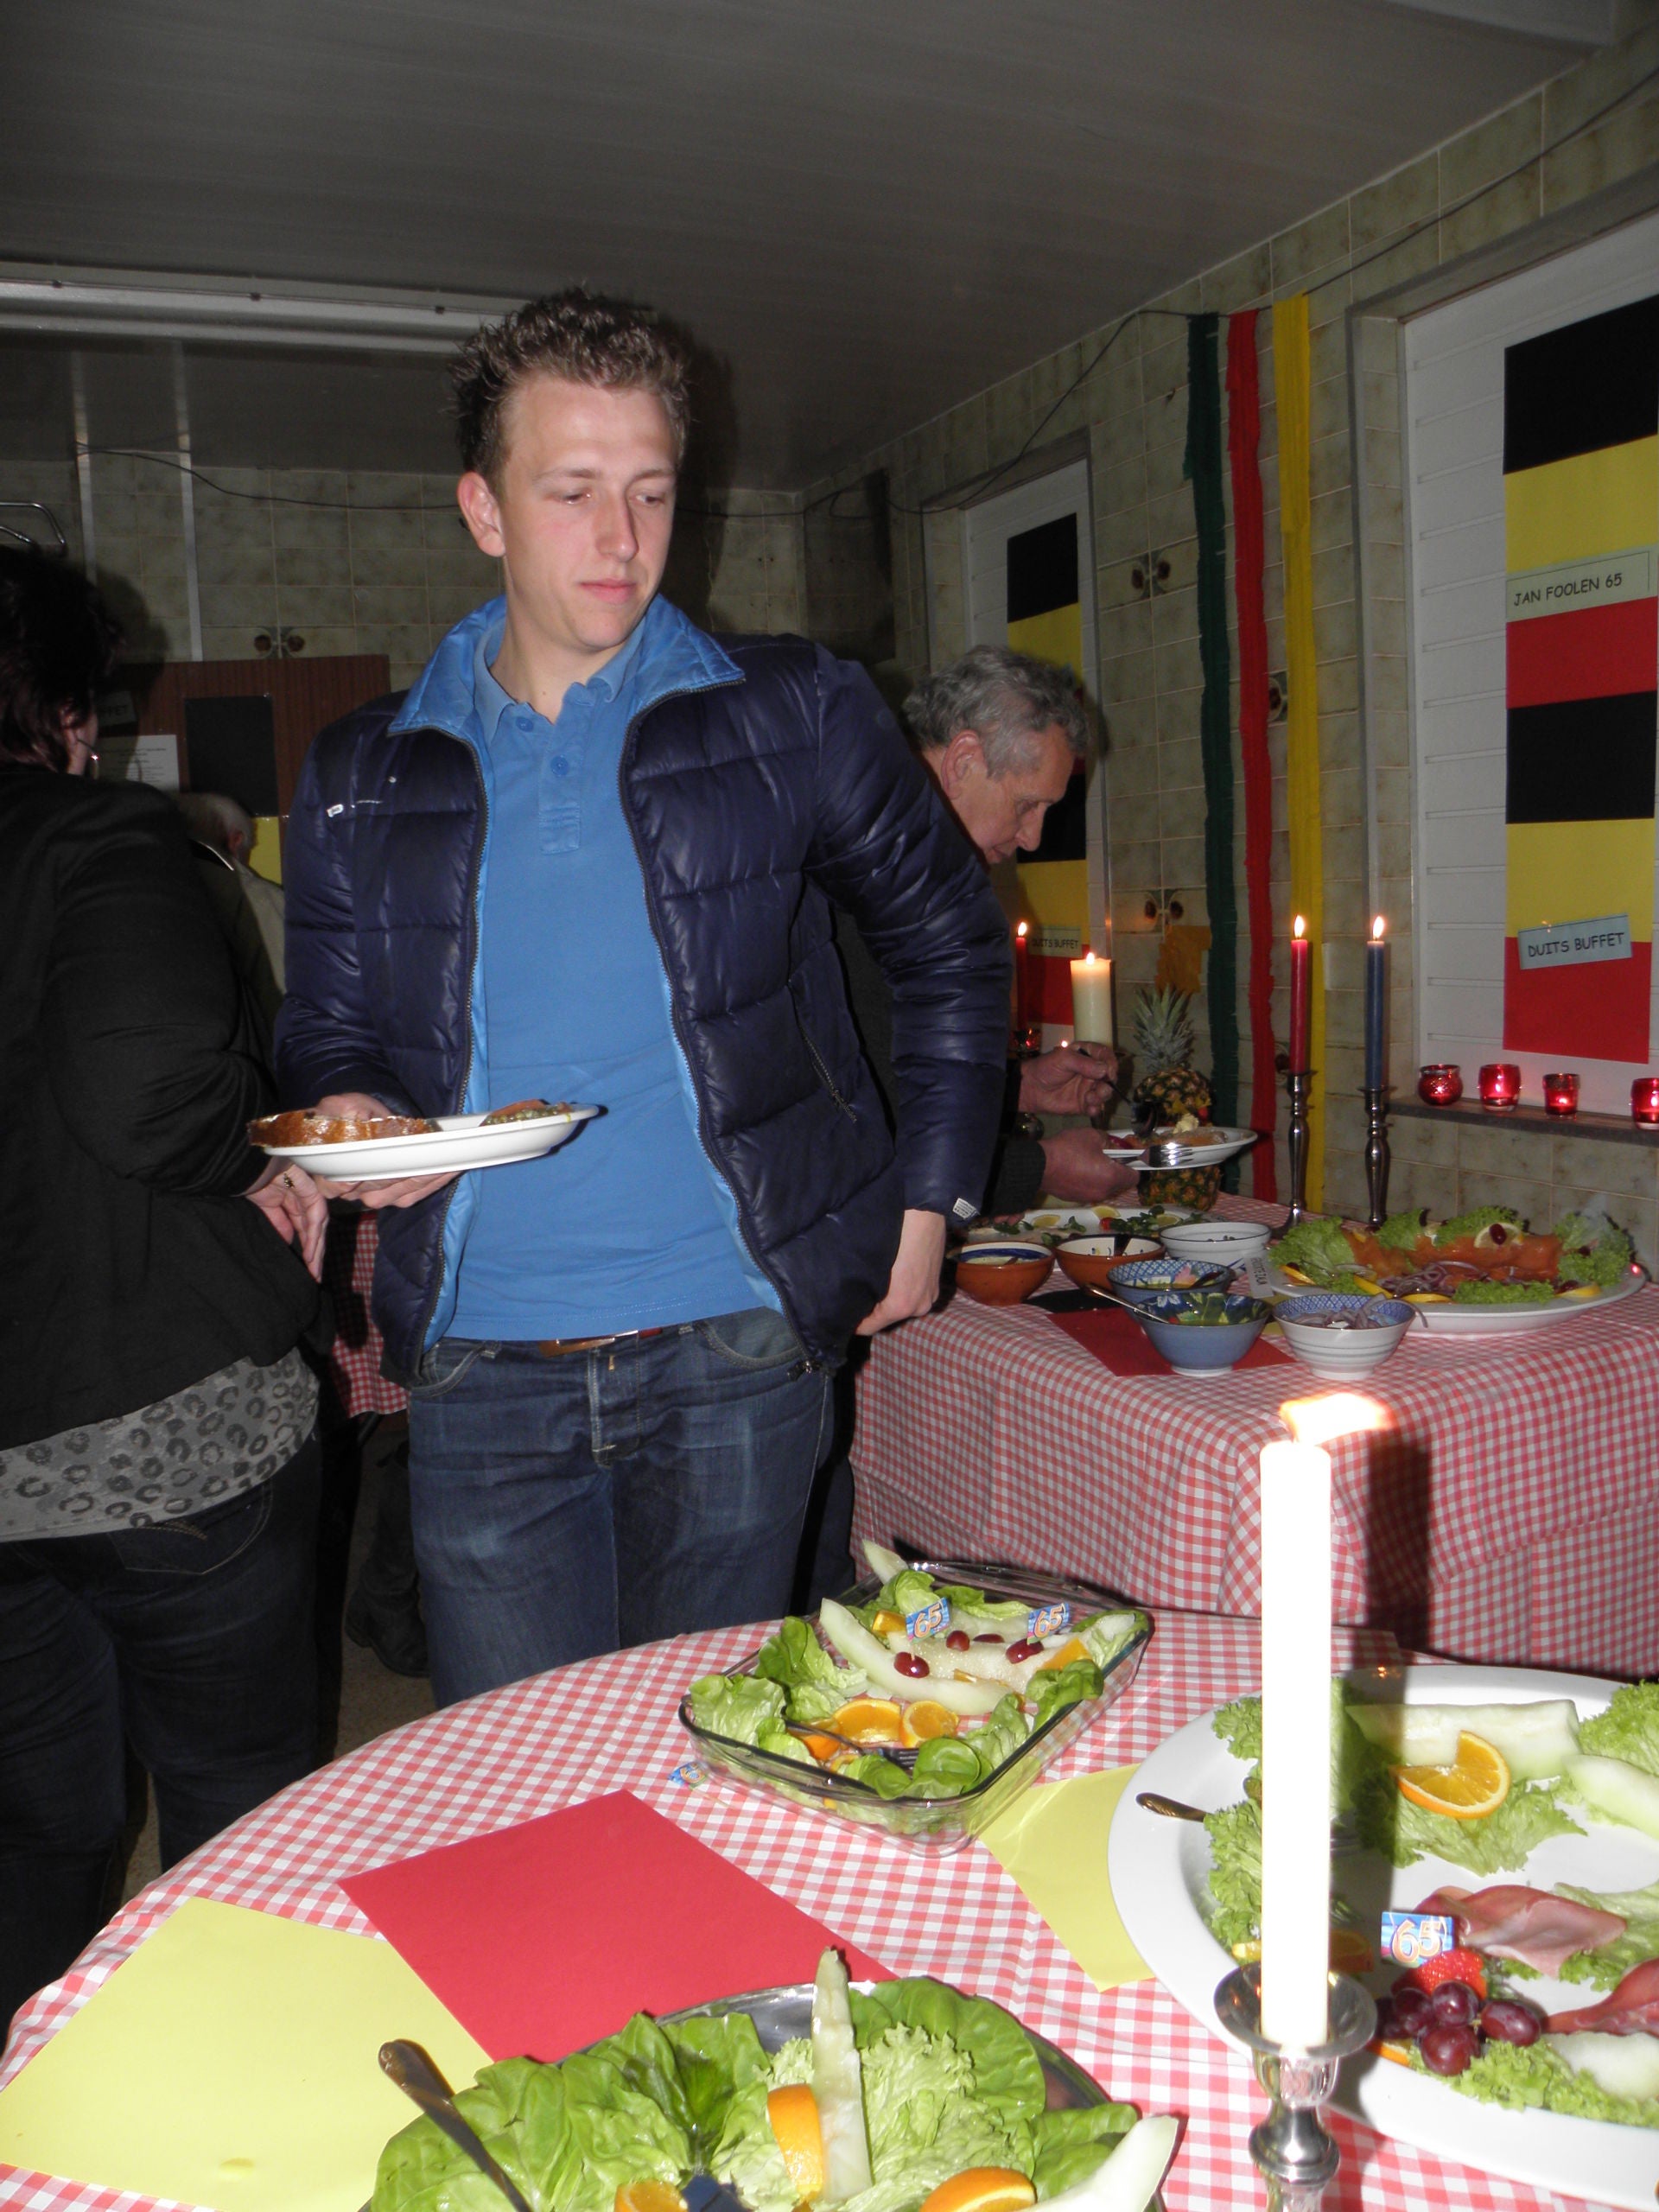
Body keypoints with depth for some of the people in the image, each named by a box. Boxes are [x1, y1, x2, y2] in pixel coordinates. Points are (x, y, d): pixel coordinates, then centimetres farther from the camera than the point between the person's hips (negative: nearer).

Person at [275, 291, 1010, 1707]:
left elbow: (953, 945, 9)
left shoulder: (793, 719, -1)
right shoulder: (364, 781, 5)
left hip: (734, 1350, -1)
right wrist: (351, 1116, -11)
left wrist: (929, 1202, 4)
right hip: (483, 1373, 2)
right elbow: (327, 1035, 13)